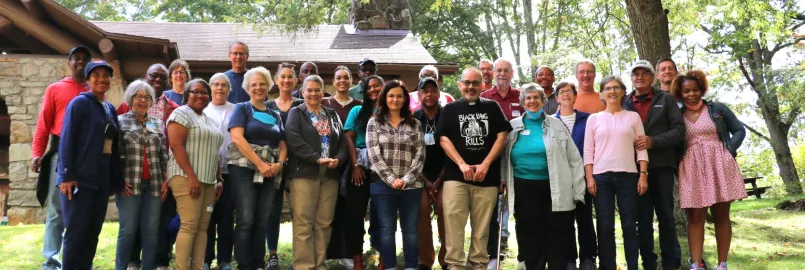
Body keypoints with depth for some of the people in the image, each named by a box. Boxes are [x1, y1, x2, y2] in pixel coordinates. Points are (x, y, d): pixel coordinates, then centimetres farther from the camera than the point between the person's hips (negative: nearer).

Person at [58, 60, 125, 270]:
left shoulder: (110, 109, 16)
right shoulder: (80, 103, -3)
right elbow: (66, 140, -10)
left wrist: (116, 181, 12)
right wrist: (67, 176, -17)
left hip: (102, 180, 7)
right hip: (80, 178, -6)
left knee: (93, 232, 9)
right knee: (76, 231, -5)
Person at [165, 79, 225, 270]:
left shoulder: (210, 121, 21)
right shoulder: (182, 113, -3)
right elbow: (176, 145, -14)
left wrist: (219, 180, 15)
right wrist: (191, 177, -20)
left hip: (208, 181, 8)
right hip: (187, 178, -8)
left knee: (203, 227, 5)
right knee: (189, 225, -11)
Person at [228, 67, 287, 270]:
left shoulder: (275, 115, 18)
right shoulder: (242, 109, 4)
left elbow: (283, 145, 15)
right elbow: (237, 138, -10)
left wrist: (279, 164, -7)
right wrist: (260, 164, -16)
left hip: (270, 173, 5)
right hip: (244, 170, -4)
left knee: (262, 222, 5)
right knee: (246, 221, -8)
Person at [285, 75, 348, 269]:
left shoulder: (332, 115, 17)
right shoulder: (296, 113, 5)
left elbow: (343, 141, 11)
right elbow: (294, 140, -10)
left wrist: (338, 159, -9)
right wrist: (318, 159, -17)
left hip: (330, 175, 4)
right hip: (304, 174, -4)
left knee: (324, 223, 6)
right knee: (303, 224, -5)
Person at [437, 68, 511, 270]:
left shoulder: (492, 107, 10)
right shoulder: (450, 109, 9)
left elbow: (501, 136, 4)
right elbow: (443, 139, 1)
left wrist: (485, 164, -7)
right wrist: (462, 164, -11)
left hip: (487, 177, 0)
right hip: (455, 176, 0)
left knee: (482, 225, 4)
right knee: (453, 222, -6)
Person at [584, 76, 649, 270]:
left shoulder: (633, 117, 9)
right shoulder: (594, 118, 8)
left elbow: (641, 148, 6)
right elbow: (588, 150, 5)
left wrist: (643, 174, -3)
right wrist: (589, 177, -4)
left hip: (628, 175, 0)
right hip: (601, 176, 0)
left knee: (629, 225, 2)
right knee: (605, 226, 2)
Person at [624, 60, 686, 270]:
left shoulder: (666, 99, 7)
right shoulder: (625, 104, 10)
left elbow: (679, 130, -2)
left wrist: (653, 141, -15)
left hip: (662, 165, -1)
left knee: (666, 215, 4)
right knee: (643, 218, 5)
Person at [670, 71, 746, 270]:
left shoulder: (718, 109, 7)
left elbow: (739, 130, 11)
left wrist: (729, 149, -4)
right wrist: (678, 162, -7)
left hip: (719, 166, 0)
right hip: (692, 169, 0)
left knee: (722, 216, 4)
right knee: (695, 217, -4)